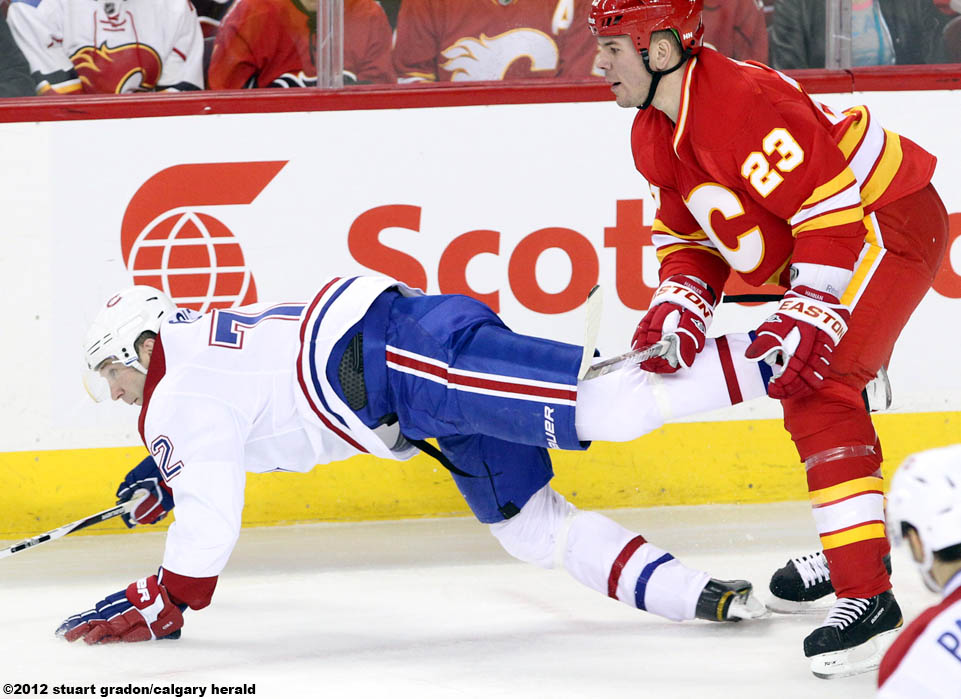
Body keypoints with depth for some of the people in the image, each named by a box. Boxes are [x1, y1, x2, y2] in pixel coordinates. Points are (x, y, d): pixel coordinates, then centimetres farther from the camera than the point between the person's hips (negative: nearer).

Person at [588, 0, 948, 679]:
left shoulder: (744, 103, -29)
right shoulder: (655, 133, 4)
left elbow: (832, 207, -29)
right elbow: (686, 226, 13)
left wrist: (809, 318, -30)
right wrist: (680, 303, -5)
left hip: (889, 221, -11)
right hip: (826, 235, 11)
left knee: (817, 388, -21)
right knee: (802, 384, 22)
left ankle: (868, 596, -23)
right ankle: (843, 548, 42)